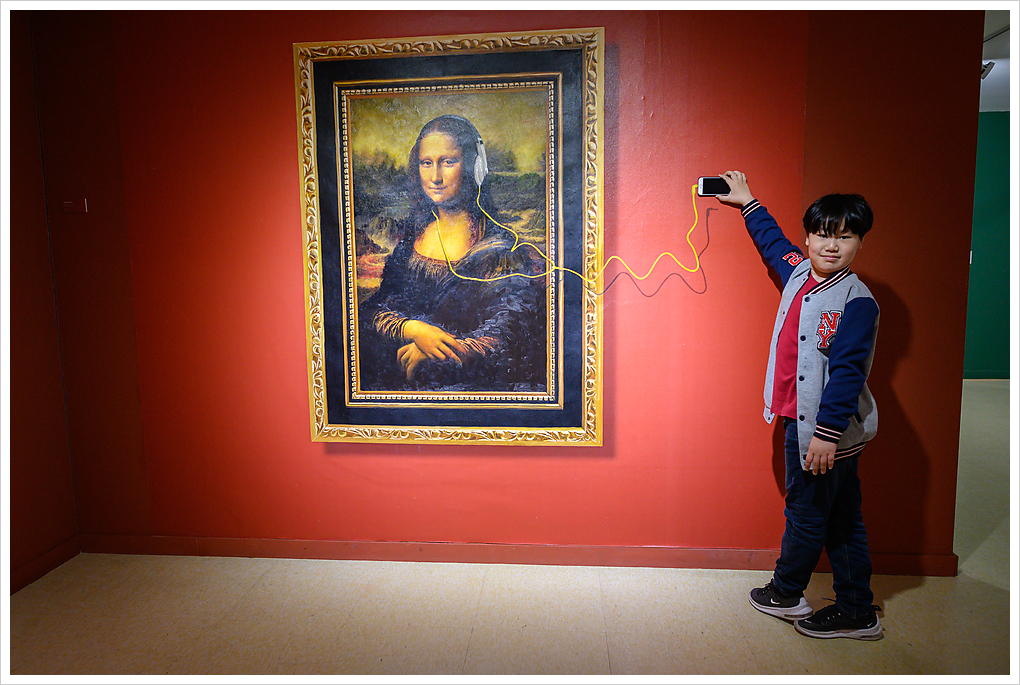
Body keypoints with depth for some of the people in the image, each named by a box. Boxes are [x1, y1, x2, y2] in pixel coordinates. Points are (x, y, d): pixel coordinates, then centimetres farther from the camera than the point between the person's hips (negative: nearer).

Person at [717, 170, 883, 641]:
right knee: (840, 520, 16)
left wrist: (827, 433, -23)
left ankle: (786, 593, 29)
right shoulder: (799, 270, 6)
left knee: (805, 513, 8)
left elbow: (847, 372, -22)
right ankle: (856, 611, 28)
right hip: (802, 418, 9)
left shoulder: (856, 302, -18)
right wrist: (747, 202, 36)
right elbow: (772, 240, 27)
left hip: (828, 427, -9)